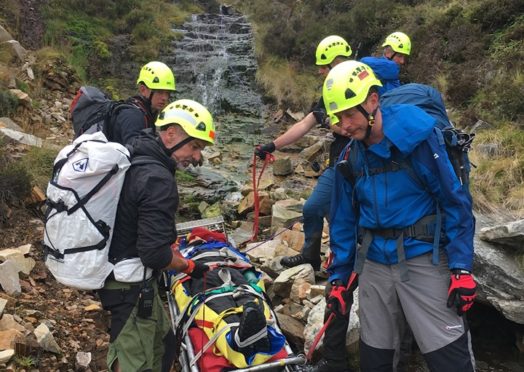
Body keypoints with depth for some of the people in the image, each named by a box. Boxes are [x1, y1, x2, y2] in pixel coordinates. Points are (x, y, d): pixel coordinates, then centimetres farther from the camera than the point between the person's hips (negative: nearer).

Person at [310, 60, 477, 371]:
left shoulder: (417, 136, -12)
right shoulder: (349, 159, 4)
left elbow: (455, 202, -10)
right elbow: (344, 221, 11)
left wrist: (462, 268, -14)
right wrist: (339, 277, 10)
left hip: (423, 259, -4)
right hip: (374, 264, 5)